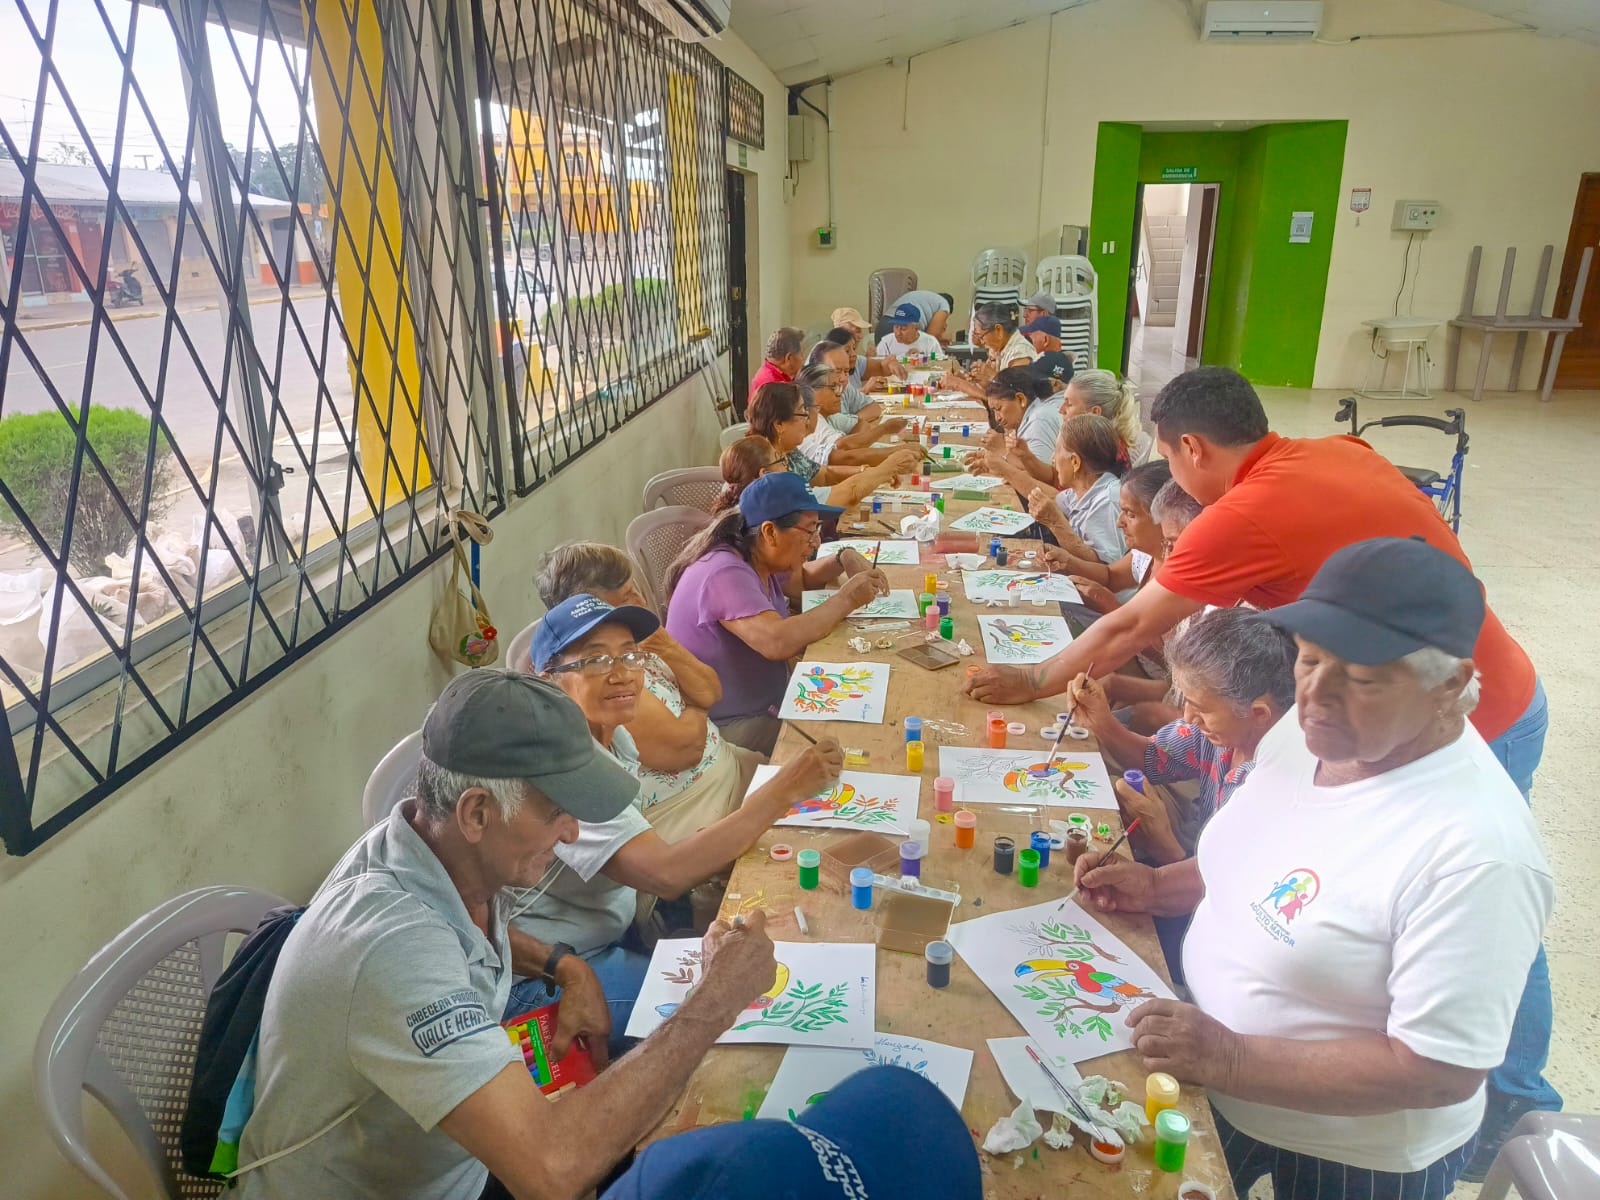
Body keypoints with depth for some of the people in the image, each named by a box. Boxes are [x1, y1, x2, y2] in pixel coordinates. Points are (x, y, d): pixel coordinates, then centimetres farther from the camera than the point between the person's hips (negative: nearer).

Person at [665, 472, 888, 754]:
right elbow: (777, 642, -38)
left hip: (765, 704, 9)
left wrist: (844, 559, 4)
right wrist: (846, 600, -25)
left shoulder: (760, 561, 4)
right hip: (725, 727, -9)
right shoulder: (725, 574, -25)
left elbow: (802, 578, 25)